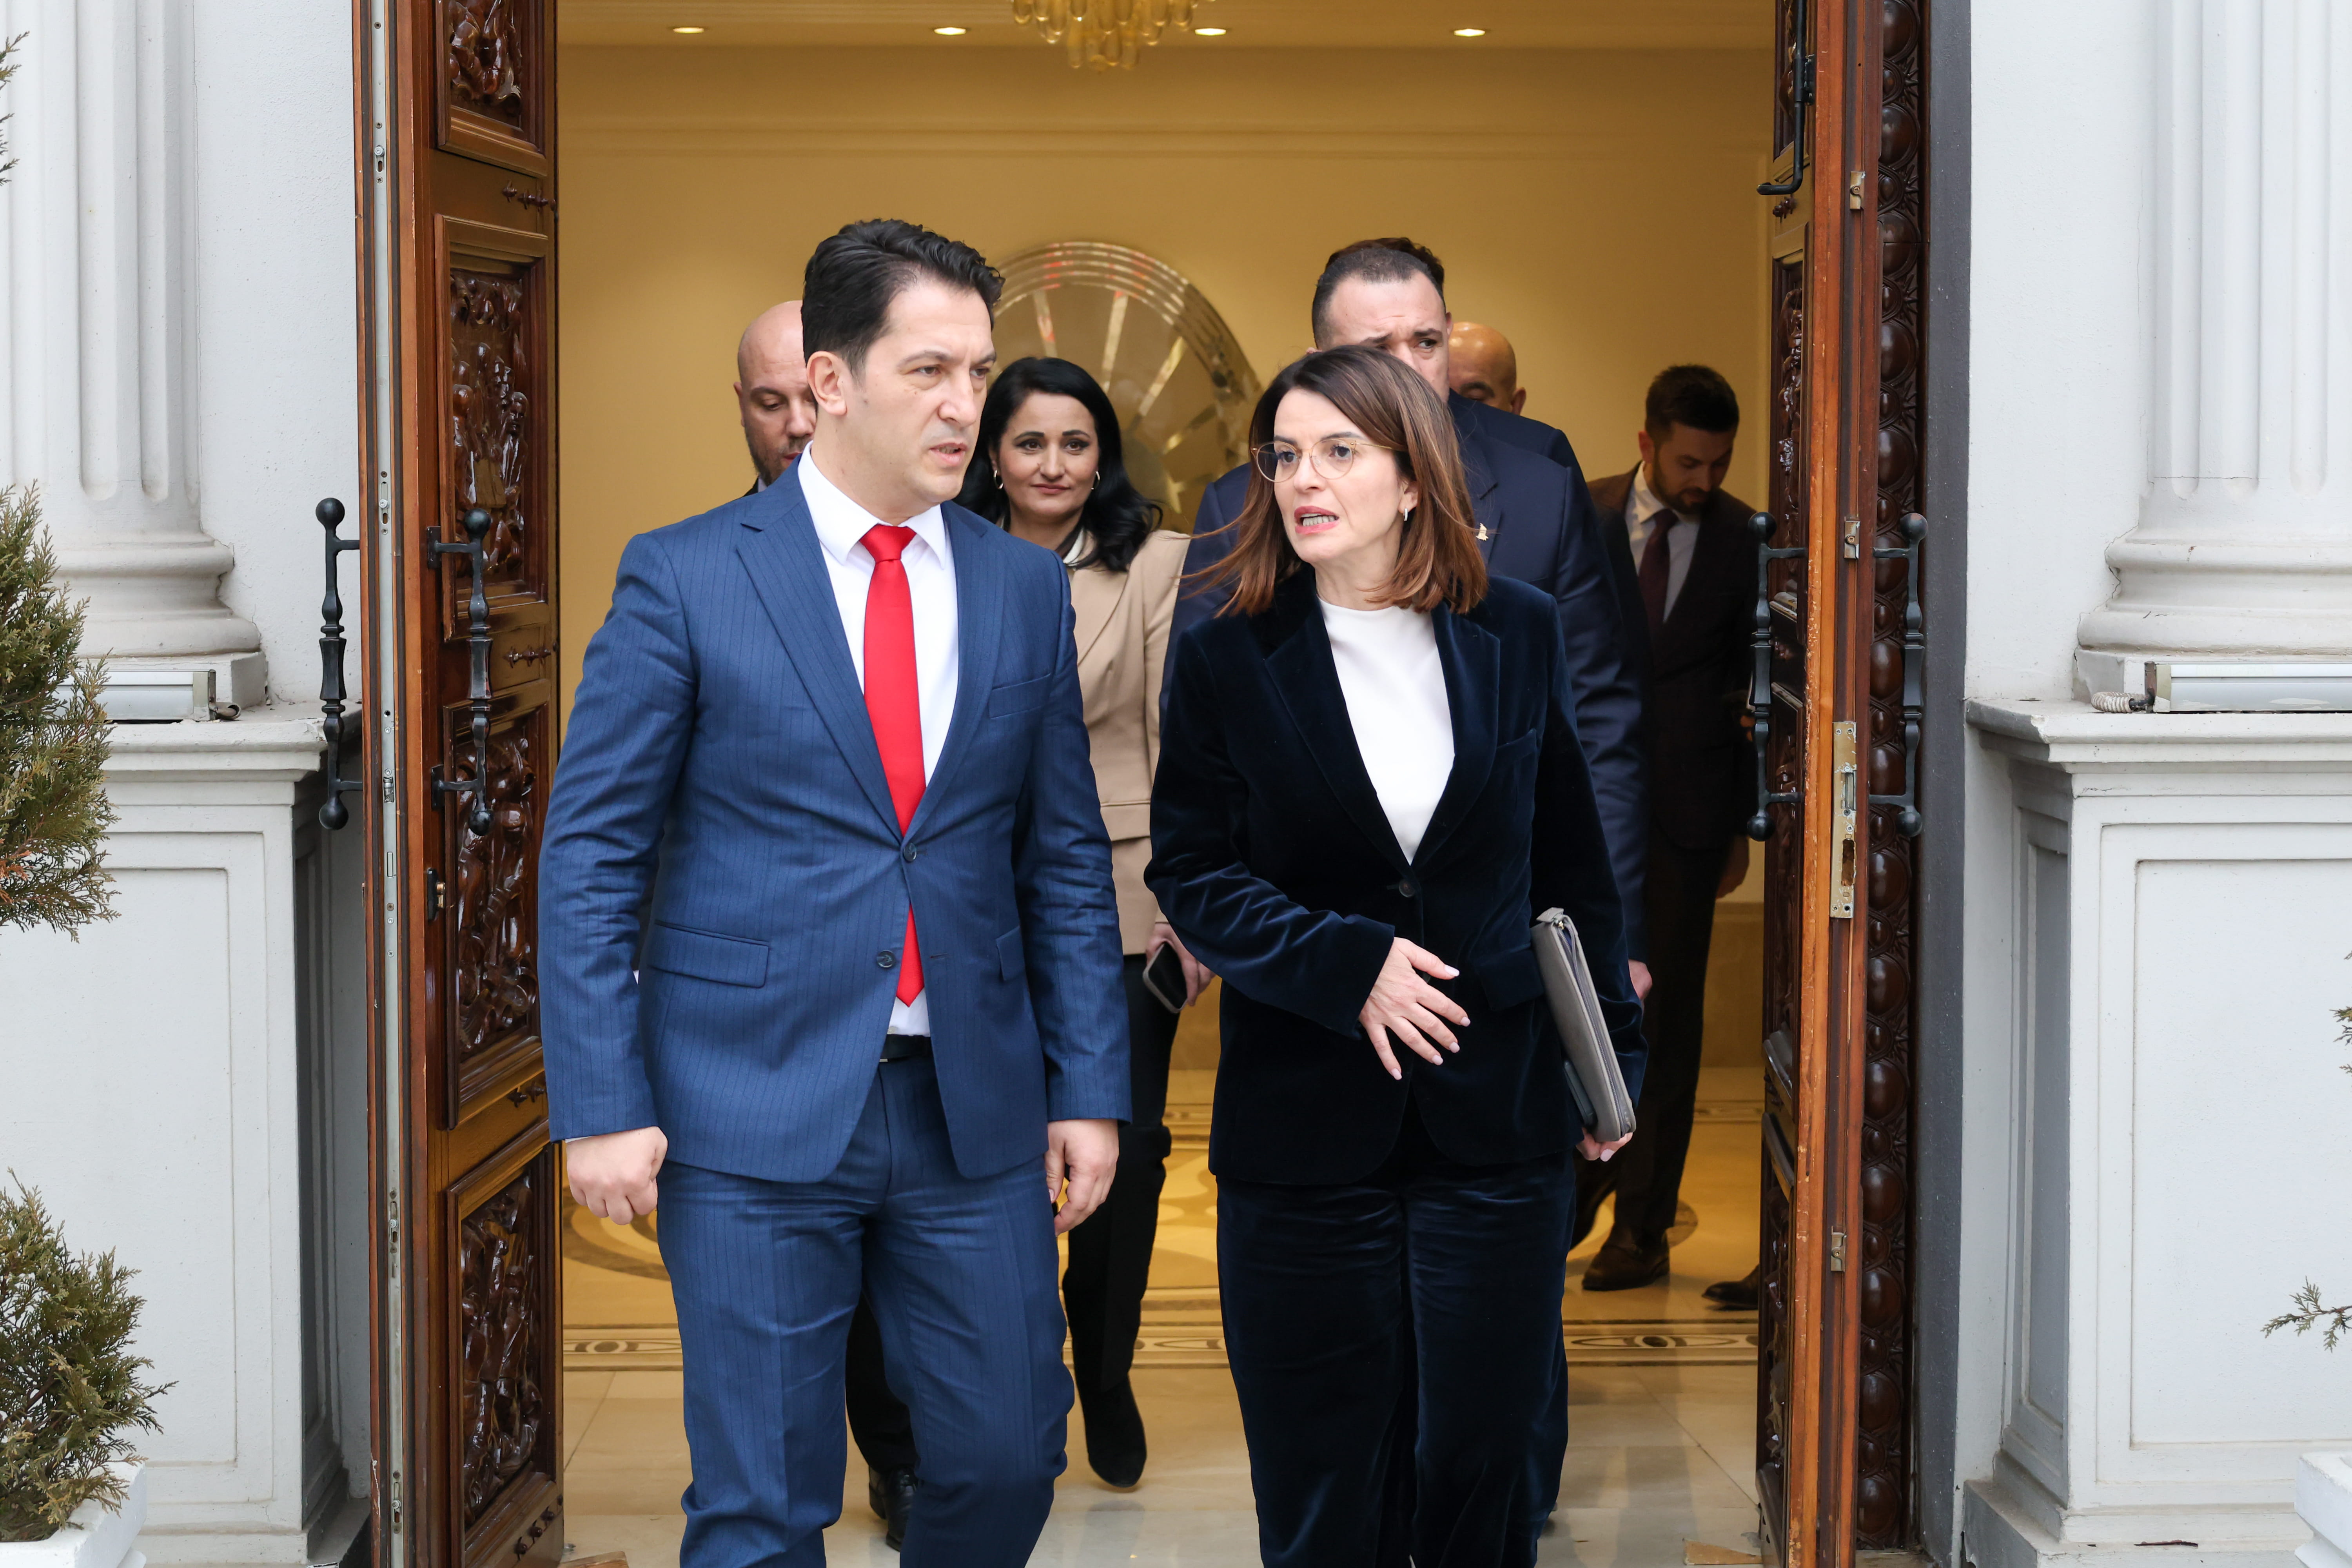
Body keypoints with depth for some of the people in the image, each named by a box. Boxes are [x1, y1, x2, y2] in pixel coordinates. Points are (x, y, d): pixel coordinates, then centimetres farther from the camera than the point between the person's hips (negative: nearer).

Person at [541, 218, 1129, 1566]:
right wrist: (603, 1104, -9)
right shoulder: (684, 578, -3)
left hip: (975, 1108, 3)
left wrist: (1091, 1089, 4)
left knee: (1009, 1458, 7)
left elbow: (1068, 861, 11)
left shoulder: (1027, 590, 8)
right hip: (756, 1112, -3)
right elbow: (593, 855, -3)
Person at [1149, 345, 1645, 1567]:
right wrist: (1346, 965, -15)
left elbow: (1572, 860, 11)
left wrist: (1613, 1048, 11)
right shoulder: (1226, 659, -1)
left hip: (1496, 1114, 1)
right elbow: (1191, 873, -2)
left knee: (1487, 1457, 6)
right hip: (1302, 1129, -1)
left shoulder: (1518, 633, 4)